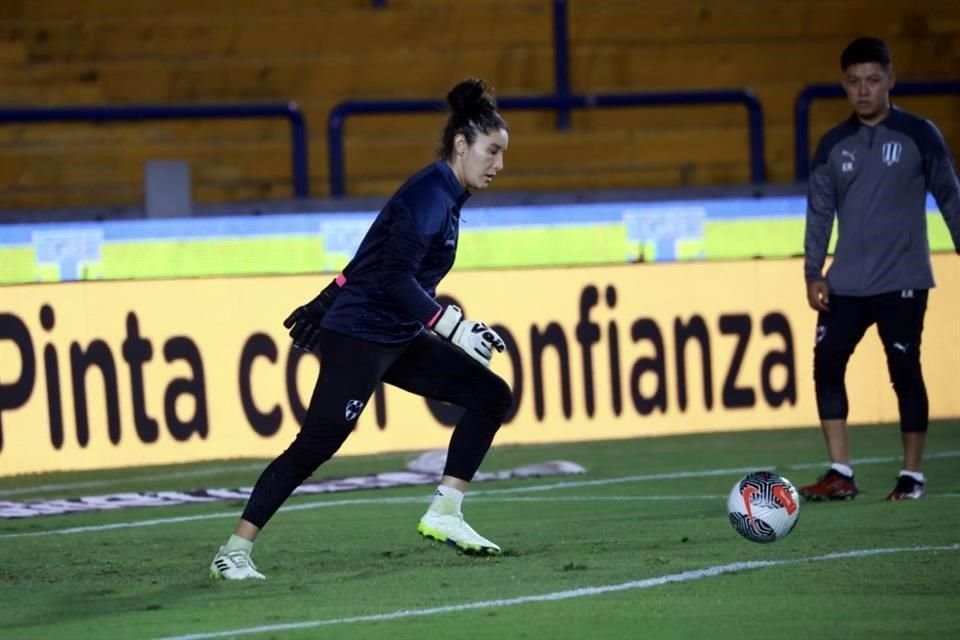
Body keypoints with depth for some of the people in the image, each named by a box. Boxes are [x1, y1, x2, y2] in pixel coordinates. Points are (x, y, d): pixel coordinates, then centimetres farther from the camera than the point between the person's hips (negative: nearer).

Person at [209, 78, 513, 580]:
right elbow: (396, 279, -25)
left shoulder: (445, 197, 12)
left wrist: (329, 302, 23)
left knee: (490, 395, 5)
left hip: (398, 339, 10)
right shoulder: (429, 195, -17)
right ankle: (234, 551, -9)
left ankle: (444, 515, 5)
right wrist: (455, 326, -26)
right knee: (316, 443, -13)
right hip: (359, 336, -10)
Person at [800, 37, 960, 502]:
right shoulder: (834, 145, 8)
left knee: (904, 371, -2)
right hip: (847, 283, 4)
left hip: (903, 281, -4)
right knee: (826, 362, -5)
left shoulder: (918, 136, -2)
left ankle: (912, 474, 9)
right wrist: (813, 272, 2)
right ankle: (840, 473, 1)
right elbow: (819, 211, 10)